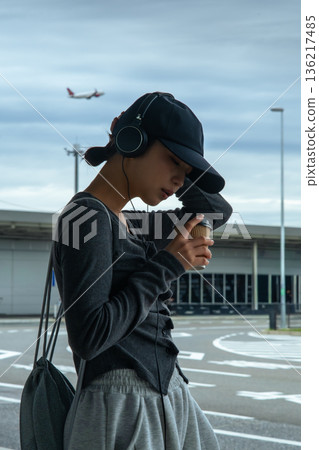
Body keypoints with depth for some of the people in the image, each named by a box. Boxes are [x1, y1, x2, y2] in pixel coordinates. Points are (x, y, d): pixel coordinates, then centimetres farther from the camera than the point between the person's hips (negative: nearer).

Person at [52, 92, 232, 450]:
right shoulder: (87, 217, -13)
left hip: (167, 391, 9)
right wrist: (166, 265, -16)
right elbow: (87, 336, -22)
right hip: (122, 403, -9)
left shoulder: (129, 223, 14)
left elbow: (217, 210, 25)